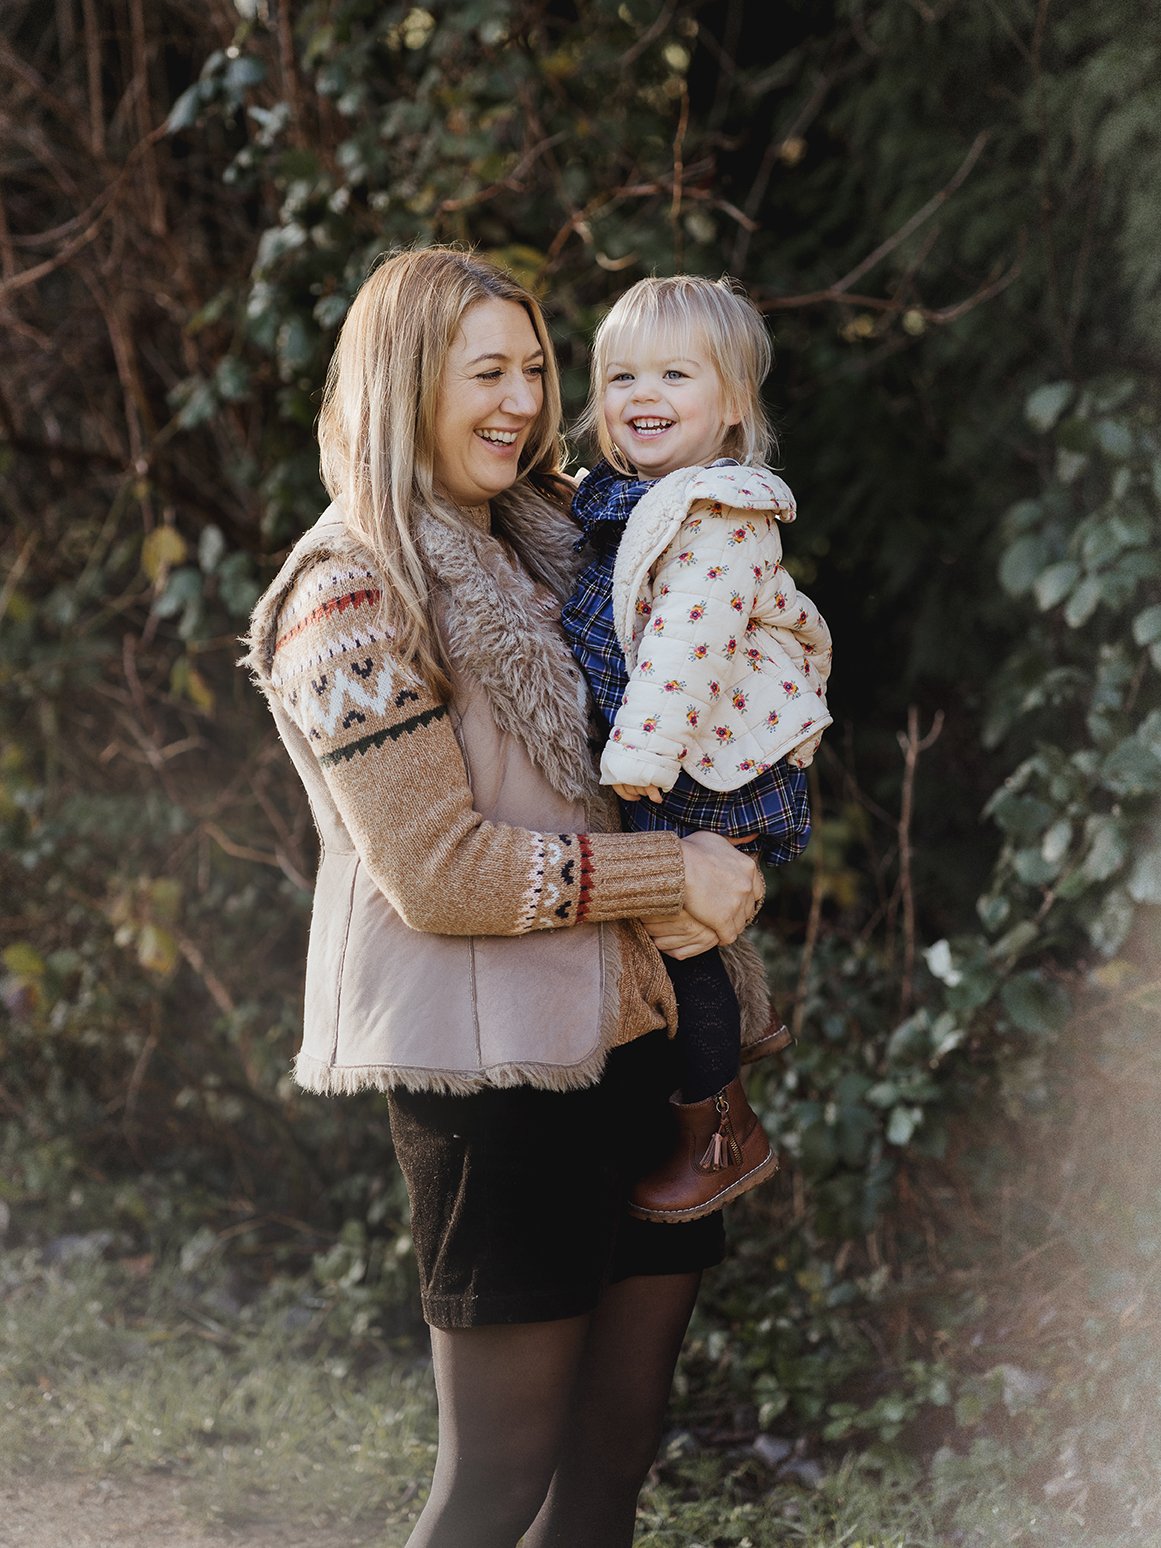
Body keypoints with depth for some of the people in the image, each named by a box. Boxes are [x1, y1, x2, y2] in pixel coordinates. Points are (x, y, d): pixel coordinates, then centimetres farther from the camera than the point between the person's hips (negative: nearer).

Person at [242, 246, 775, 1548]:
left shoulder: (538, 546, 13)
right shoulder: (354, 599, -12)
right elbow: (437, 872, -17)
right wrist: (668, 877, -15)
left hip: (617, 1031, 8)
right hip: (484, 1060, -8)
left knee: (618, 1442, 12)